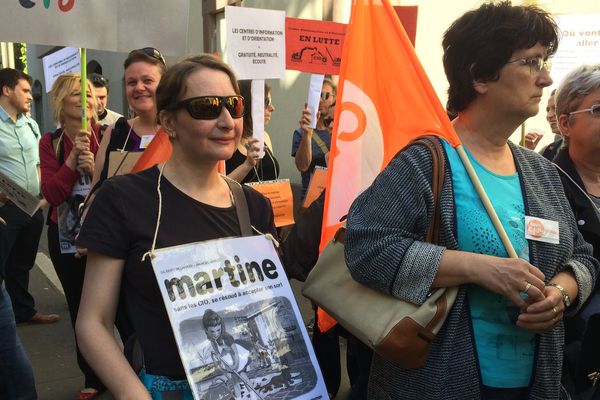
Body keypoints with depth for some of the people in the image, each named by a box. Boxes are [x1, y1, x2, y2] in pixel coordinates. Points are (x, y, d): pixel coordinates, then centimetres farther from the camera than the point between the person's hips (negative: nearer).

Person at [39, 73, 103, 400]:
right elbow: (51, 194, -10)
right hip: (65, 237, 2)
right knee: (79, 307, 11)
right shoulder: (50, 142, 1)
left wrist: (94, 168, -24)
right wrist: (73, 158, -20)